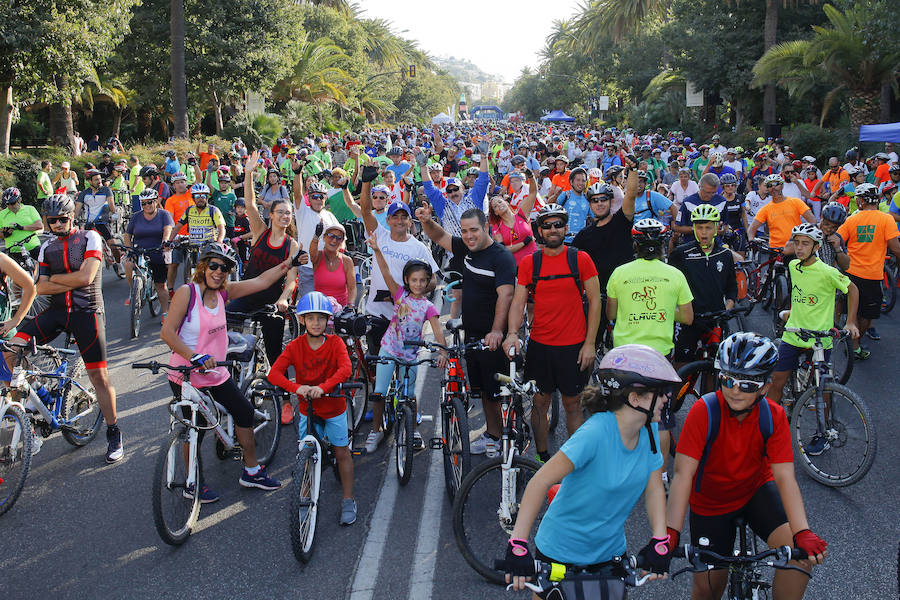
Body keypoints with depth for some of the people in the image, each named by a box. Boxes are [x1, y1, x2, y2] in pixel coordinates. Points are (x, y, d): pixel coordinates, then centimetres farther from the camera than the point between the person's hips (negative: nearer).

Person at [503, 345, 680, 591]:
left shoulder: (649, 432, -8)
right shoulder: (596, 433, -29)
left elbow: (654, 488, -1)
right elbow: (540, 482, -29)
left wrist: (660, 540, -15)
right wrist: (518, 544, -33)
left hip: (610, 551, 6)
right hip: (560, 553, -5)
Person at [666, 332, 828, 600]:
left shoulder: (774, 416, -19)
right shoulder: (704, 411, -26)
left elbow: (785, 477, -23)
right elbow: (683, 473, -30)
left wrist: (803, 533, -38)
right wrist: (670, 532, -41)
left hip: (756, 490, 1)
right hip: (710, 502, -1)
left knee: (801, 552, -23)